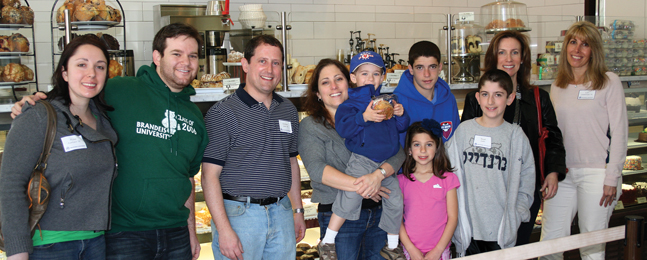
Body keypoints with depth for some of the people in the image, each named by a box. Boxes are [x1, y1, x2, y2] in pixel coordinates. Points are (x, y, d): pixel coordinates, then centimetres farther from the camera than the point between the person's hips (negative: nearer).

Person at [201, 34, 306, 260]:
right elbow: (210, 176, -12)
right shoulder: (223, 113, -9)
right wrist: (223, 229, -18)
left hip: (282, 213, 5)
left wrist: (298, 210, 17)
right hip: (238, 213, -5)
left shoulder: (288, 110, 10)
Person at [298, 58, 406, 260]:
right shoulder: (310, 126, 0)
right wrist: (360, 187, -21)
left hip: (378, 212, 3)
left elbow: (398, 152, -1)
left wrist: (378, 175, -21)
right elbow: (317, 169, -14)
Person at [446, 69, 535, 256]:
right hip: (468, 226, 0)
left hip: (502, 228, 0)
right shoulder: (464, 130, 1)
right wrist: (456, 214, 1)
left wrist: (516, 214, 0)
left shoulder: (516, 135, 0)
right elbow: (451, 173, 5)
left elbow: (527, 177, 7)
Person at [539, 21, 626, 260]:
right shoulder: (557, 86, 11)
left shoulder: (609, 82, -2)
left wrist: (612, 178, -9)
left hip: (596, 174, -4)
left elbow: (619, 133, -5)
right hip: (561, 174, 4)